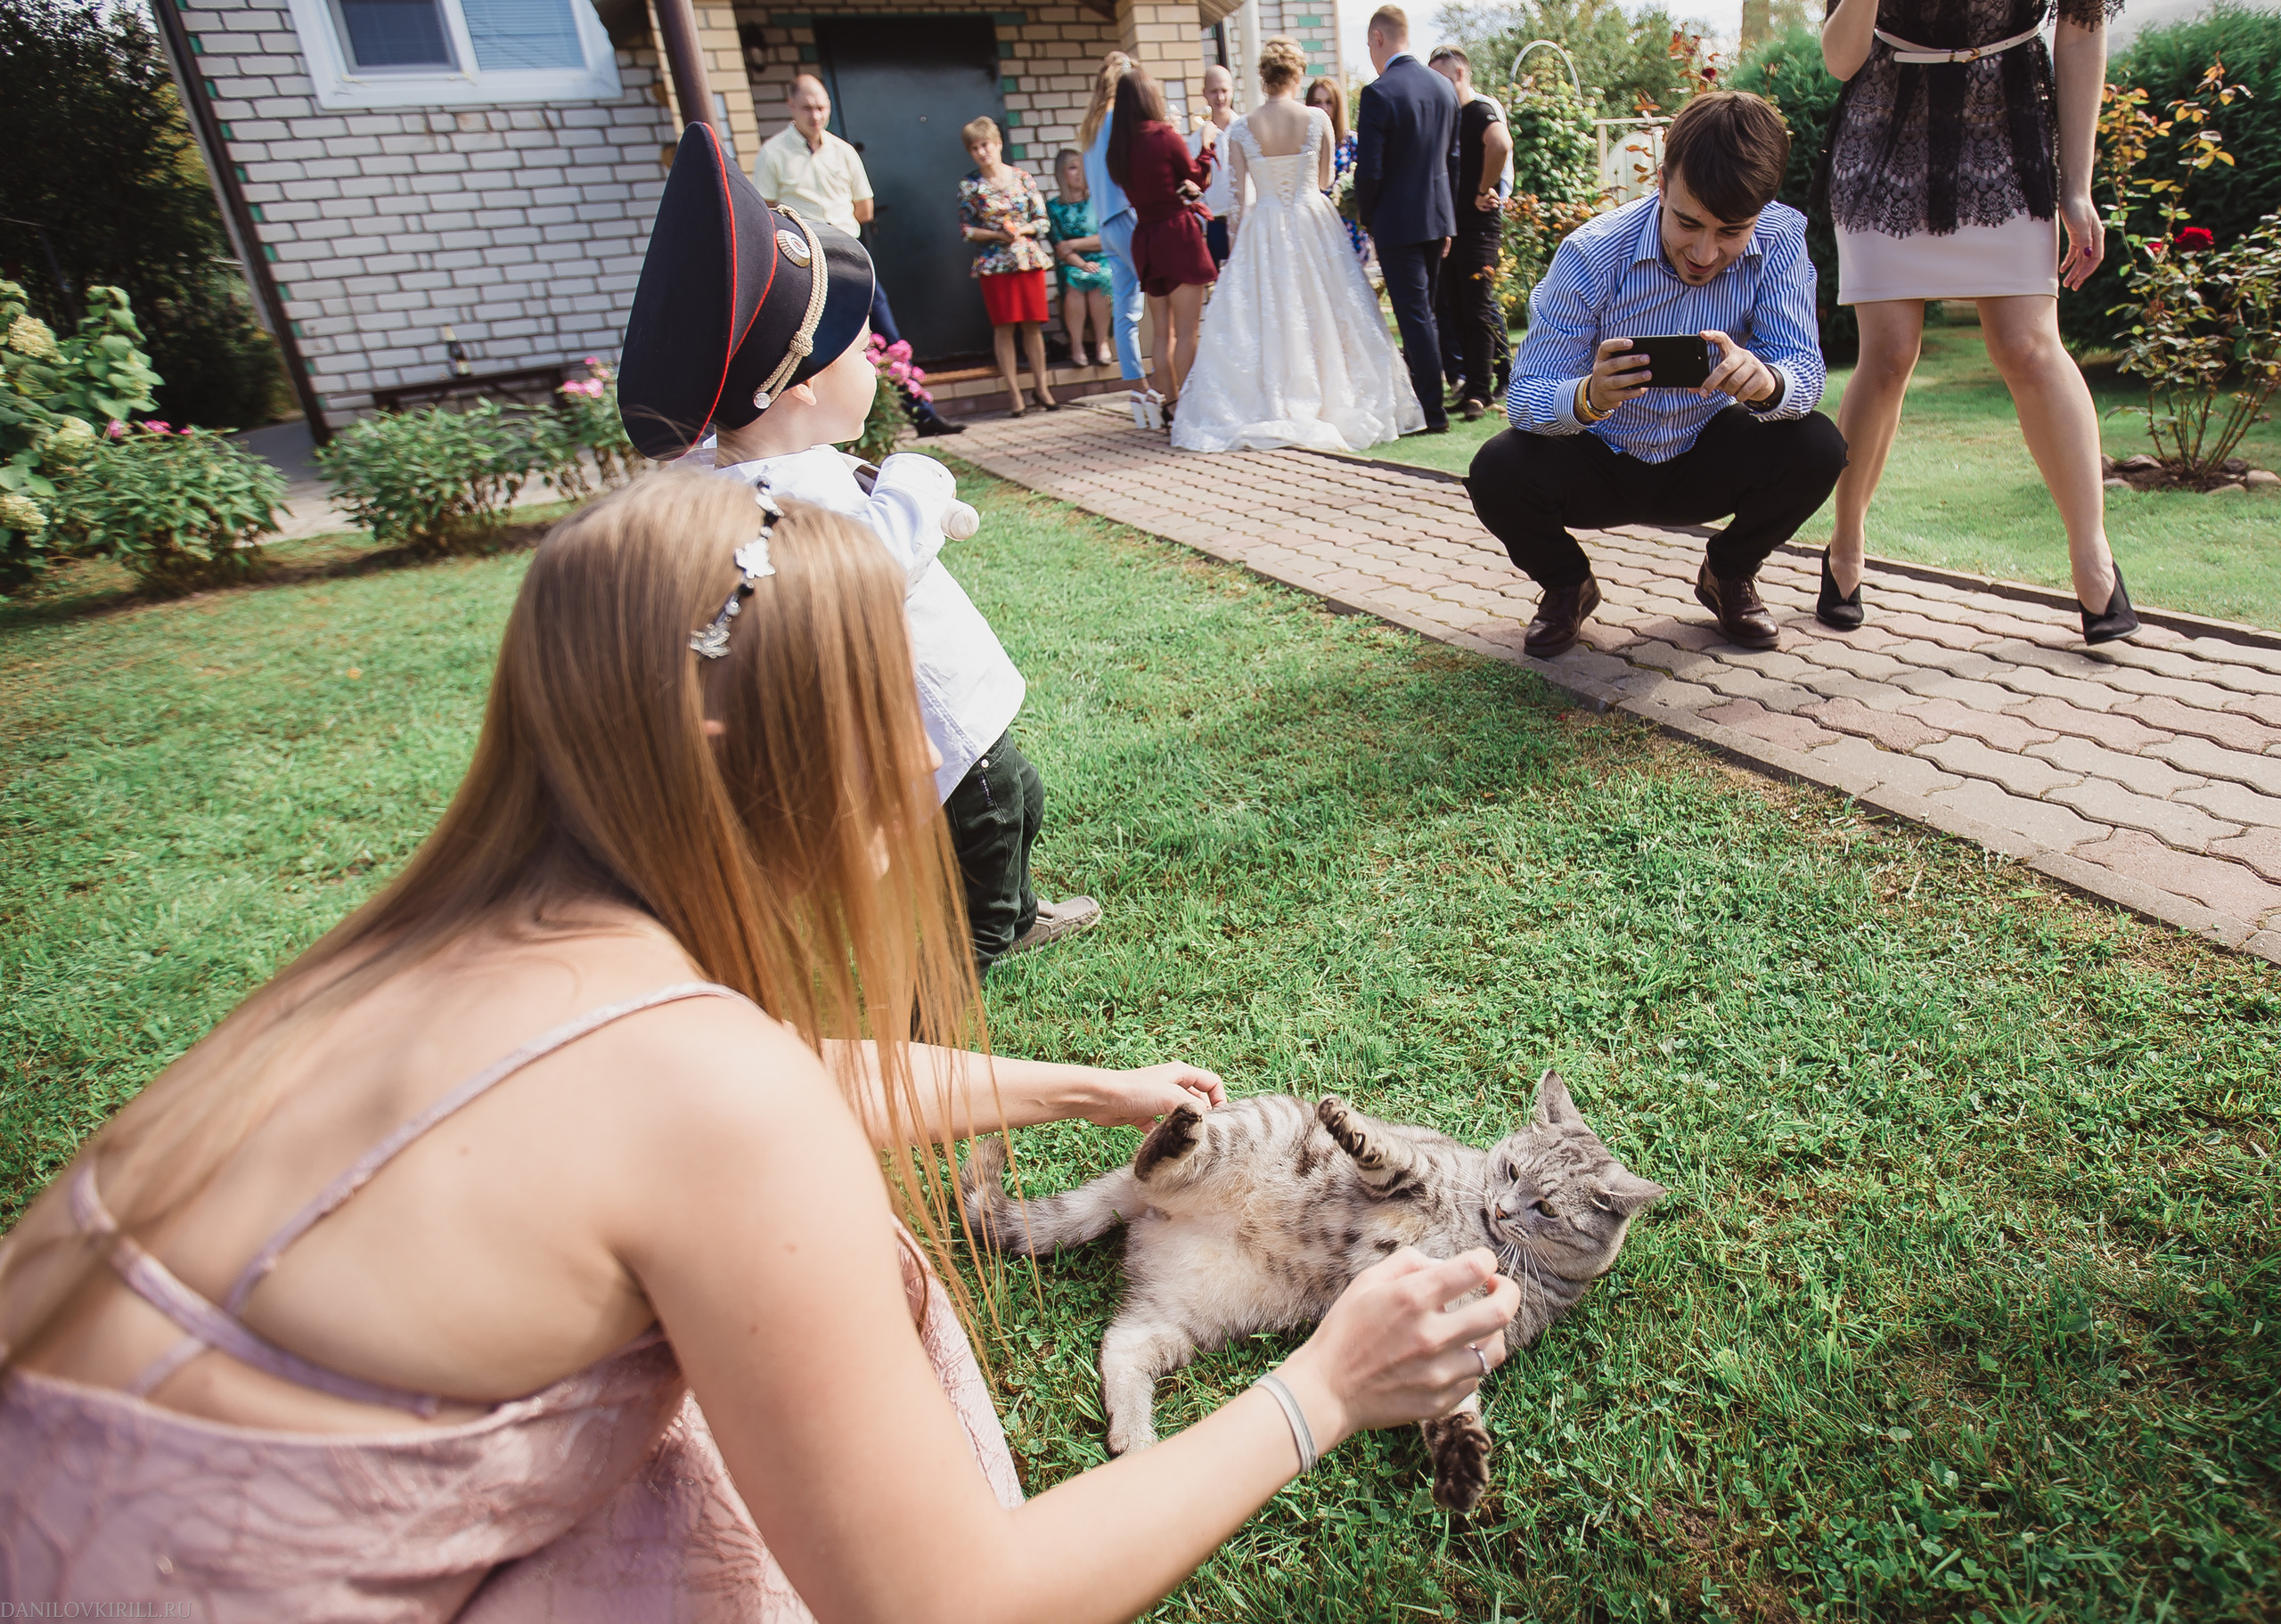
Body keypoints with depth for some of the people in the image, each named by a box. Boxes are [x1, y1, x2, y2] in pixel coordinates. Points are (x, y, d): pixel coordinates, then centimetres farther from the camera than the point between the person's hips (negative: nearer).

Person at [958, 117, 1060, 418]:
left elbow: (1043, 221, 5)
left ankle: (1041, 386, 12)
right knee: (1004, 326, -2)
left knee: (1033, 324, 2)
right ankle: (1013, 391, 4)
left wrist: (1022, 230, -13)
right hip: (994, 264, -1)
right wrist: (997, 235, -13)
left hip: (1030, 259, 1)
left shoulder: (1022, 177, 5)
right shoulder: (969, 186, 2)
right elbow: (966, 229, 1)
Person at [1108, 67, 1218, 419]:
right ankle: (1186, 405, -9)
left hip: (1145, 239, 6)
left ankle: (1169, 402, 15)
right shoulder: (1165, 136, -10)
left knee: (1162, 332, 12)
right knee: (1186, 331, -6)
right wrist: (1207, 144, 17)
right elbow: (1196, 177, 3)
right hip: (1178, 234, -6)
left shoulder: (1119, 146, 6)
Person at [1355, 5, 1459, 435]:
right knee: (1423, 310, 17)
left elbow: (1369, 171, -18)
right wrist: (1447, 221, 17)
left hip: (1397, 221, -7)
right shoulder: (1442, 86, 7)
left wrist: (1366, 217, 0)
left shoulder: (1378, 94, -15)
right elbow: (1451, 155, 12)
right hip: (1438, 215, 7)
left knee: (1414, 315, -3)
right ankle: (1420, 390, 30)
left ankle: (1433, 412, -1)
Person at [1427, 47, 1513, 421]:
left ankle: (1478, 391, -7)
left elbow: (1501, 144, -29)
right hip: (1450, 226, 9)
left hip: (1479, 225, -9)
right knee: (1455, 309, 9)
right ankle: (1473, 384, 15)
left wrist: (1485, 190, -19)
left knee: (1477, 309, -9)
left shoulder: (1482, 109, -8)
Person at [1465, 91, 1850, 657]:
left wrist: (1766, 382, -46)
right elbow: (1523, 395, -26)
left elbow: (1805, 372, -20)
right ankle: (1567, 585, 4)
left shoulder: (1779, 238, -15)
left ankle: (1728, 574, 8)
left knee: (1818, 448, -24)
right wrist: (1588, 397, -49)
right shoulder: (1591, 255, -23)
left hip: (1704, 461, 2)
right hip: (1601, 464, -2)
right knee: (1497, 472, -30)